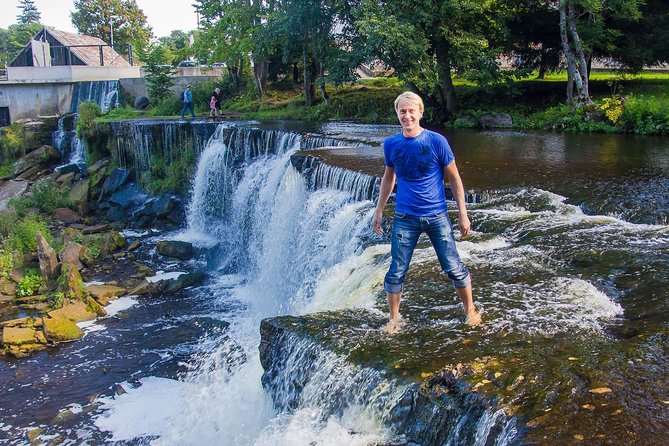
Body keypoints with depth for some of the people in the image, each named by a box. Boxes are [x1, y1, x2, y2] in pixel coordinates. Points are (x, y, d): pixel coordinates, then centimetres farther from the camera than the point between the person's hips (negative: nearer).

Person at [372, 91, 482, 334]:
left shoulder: (436, 141, -8)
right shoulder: (391, 144, 0)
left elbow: (454, 178, -2)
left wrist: (463, 214, -3)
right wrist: (379, 210, 15)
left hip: (437, 216, -1)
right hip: (405, 218, 2)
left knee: (454, 268, 4)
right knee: (396, 272, 3)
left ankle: (470, 311, 25)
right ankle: (394, 318, 22)